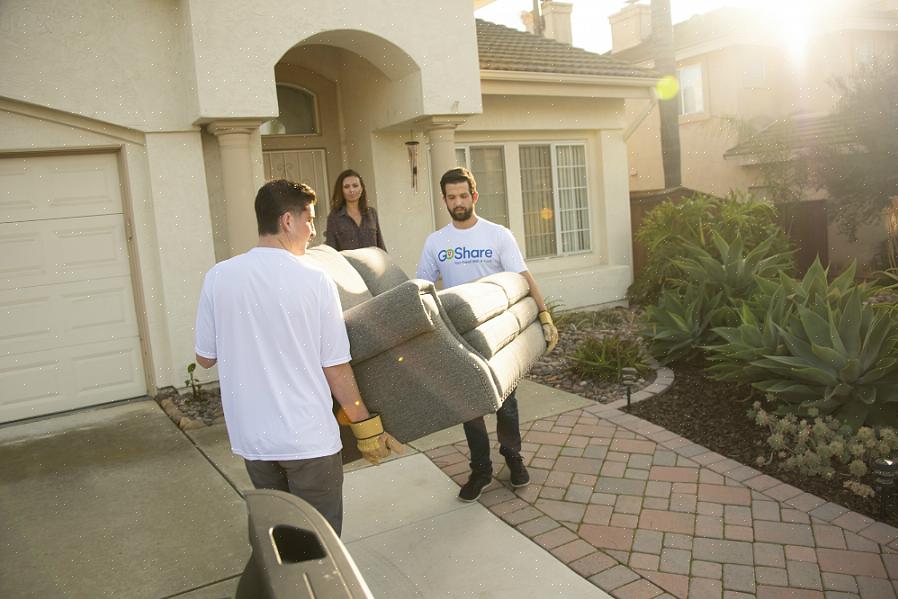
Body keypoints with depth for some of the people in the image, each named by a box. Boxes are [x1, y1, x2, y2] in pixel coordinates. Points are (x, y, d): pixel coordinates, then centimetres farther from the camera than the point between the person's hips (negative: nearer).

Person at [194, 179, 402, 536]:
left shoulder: (218, 277, -6)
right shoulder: (315, 281, -14)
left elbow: (205, 358, 4)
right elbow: (336, 369, -10)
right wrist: (366, 426, 2)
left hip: (251, 438, 4)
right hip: (309, 439, -4)